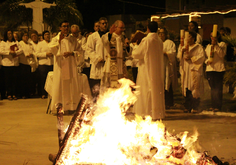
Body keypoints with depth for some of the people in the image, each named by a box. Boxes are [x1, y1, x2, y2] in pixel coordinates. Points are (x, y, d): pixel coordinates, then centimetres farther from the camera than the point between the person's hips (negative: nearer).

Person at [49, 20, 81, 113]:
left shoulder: (73, 39, 13)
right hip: (60, 66, -3)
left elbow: (78, 51, 9)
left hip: (71, 65, 3)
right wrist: (59, 40, -21)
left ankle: (71, 106, 5)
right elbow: (52, 50, -11)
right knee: (60, 86, -5)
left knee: (72, 85, 0)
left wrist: (71, 53, -10)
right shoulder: (55, 39, 5)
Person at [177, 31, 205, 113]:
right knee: (186, 89, 1)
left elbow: (201, 57, -9)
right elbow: (179, 57, 13)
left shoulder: (199, 47, 3)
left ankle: (195, 107, -5)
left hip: (194, 71, -5)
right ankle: (187, 107, 7)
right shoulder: (184, 47, 19)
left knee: (194, 89, -9)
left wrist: (191, 58, -14)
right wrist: (182, 51, -6)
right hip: (185, 71, 5)